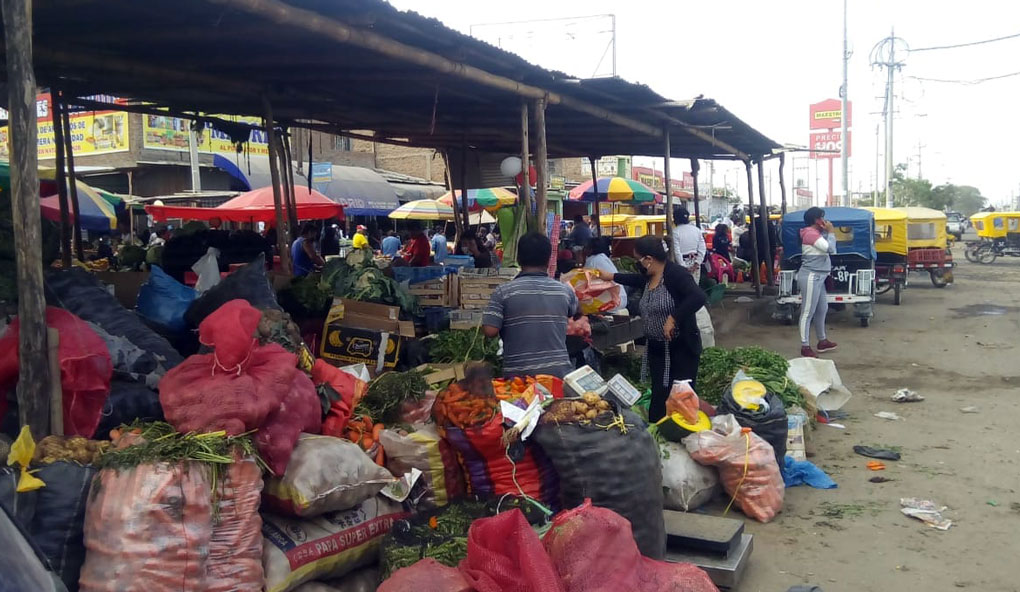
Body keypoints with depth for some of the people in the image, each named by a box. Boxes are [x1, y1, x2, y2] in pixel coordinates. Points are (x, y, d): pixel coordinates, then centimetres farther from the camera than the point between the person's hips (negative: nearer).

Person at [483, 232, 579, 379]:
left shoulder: (503, 292, -8)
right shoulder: (565, 291, 1)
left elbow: (490, 331, -13)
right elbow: (576, 312, 22)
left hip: (518, 377, -2)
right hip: (559, 373, 2)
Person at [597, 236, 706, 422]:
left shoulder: (675, 273, -20)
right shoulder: (649, 276, 6)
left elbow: (698, 297, -34)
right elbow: (636, 280, 31)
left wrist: (673, 318, -33)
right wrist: (611, 277, 36)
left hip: (681, 346, -8)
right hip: (656, 347, 8)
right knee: (659, 393, 13)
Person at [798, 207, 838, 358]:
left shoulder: (816, 233, 15)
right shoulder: (811, 233, -16)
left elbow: (830, 250, 16)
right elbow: (830, 249, -20)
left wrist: (827, 232, 7)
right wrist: (830, 232, -7)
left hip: (818, 277, 11)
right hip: (811, 277, -11)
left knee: (822, 310, 18)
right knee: (808, 313, -7)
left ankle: (822, 341, 30)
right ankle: (805, 348, -3)